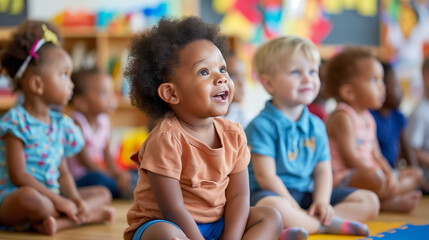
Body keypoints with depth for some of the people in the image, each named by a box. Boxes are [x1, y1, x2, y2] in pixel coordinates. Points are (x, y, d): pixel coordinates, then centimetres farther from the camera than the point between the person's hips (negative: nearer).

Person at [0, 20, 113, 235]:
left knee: (102, 193, 2)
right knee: (30, 198, -41)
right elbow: (18, 175, -18)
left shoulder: (60, 123, 13)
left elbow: (63, 173, 14)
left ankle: (59, 221, -23)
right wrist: (59, 202, -21)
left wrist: (75, 199, -8)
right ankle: (89, 215, -22)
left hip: (51, 197, 9)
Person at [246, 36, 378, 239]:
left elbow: (323, 171, 9)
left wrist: (321, 202, -11)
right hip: (276, 194, -7)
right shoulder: (262, 125, -10)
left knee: (370, 202, 0)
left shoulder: (316, 125, 11)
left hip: (307, 194, 8)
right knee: (273, 207, -43)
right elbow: (266, 176, -15)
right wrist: (298, 211, -19)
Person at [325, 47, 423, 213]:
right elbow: (351, 158, -20)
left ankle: (385, 202, -12)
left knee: (414, 176, 15)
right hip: (342, 179, -10)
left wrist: (389, 173, -7)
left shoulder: (368, 118, 16)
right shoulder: (342, 117, -14)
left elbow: (376, 155, 14)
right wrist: (383, 175, -21)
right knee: (374, 178, -41)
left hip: (366, 173, 10)